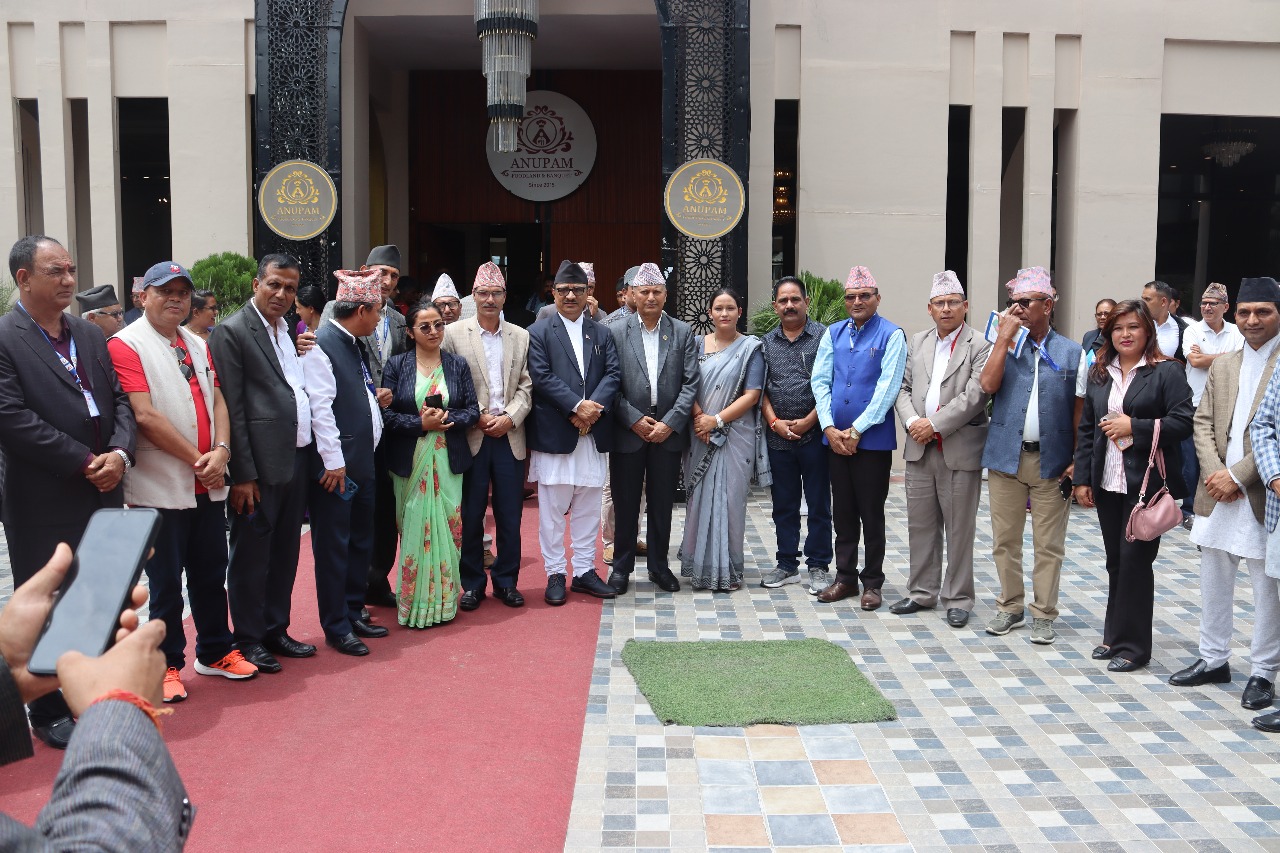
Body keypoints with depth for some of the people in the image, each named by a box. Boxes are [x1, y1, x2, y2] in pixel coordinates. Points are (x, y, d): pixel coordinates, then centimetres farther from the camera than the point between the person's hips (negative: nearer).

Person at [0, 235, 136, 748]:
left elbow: (119, 400, 10)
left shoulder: (90, 336, 12)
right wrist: (86, 462, -17)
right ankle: (49, 713, 21)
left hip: (104, 495, 6)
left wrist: (120, 452, -9)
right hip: (44, 505, -6)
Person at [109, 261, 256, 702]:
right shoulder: (126, 345, -8)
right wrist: (196, 460, -13)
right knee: (166, 582, 4)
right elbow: (145, 415, -16)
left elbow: (217, 400, 11)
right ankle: (168, 665, 17)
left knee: (211, 574, 14)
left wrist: (221, 450, -8)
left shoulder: (198, 346, 14)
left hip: (208, 484, 6)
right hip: (160, 487, -6)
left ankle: (215, 652, 28)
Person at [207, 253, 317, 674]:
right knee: (251, 555, 3)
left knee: (285, 552, 16)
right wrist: (243, 475, -16)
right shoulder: (232, 331, -8)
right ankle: (248, 639, 16)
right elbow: (231, 408, -13)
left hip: (297, 460, 8)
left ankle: (276, 630, 28)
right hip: (261, 465, -8)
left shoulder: (290, 332, 15)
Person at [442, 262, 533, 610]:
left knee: (510, 515, 6)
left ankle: (505, 581, 19)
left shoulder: (521, 336, 9)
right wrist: (477, 418, -9)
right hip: (471, 437, -2)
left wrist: (509, 417, -9)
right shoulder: (454, 334, 1)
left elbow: (526, 387, 6)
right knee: (470, 516, 4)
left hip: (509, 436, 2)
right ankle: (472, 584, 17)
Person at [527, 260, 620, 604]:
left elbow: (612, 374, 2)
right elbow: (542, 378, -10)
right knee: (552, 509, 2)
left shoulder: (602, 334, 13)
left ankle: (584, 571, 20)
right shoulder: (538, 333, 1)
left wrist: (595, 407, -15)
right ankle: (555, 574, 12)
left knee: (588, 508, 10)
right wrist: (576, 407, -19)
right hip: (554, 434, -4)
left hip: (594, 434, 4)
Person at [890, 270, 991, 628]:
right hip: (920, 449, 5)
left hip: (960, 450, -5)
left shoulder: (980, 345, -5)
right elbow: (903, 388, 11)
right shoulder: (917, 343, 12)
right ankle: (922, 593, 24)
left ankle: (957, 600, 14)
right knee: (920, 525, 12)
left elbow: (974, 395, -14)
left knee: (959, 528, 3)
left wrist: (934, 424, -15)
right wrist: (912, 422, -7)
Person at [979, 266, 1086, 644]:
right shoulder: (1003, 345, 7)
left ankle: (1043, 614, 15)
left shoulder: (1072, 353, 4)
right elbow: (988, 385, -12)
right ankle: (1010, 606, 23)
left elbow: (1079, 411, 2)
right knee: (1005, 540, 9)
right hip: (1006, 457, 1)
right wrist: (1005, 335, -11)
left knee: (1049, 544, 4)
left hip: (1052, 461, -1)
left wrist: (1076, 461, -4)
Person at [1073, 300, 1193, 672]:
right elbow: (1086, 428, 12)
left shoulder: (1167, 371, -4)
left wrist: (1134, 426, -17)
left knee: (1135, 561, -2)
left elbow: (1183, 421, -12)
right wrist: (1082, 478, 8)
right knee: (1116, 561, 13)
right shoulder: (1100, 373, 12)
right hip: (1107, 483, 5)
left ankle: (1133, 646, 8)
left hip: (1147, 483, -5)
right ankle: (1114, 637, 24)